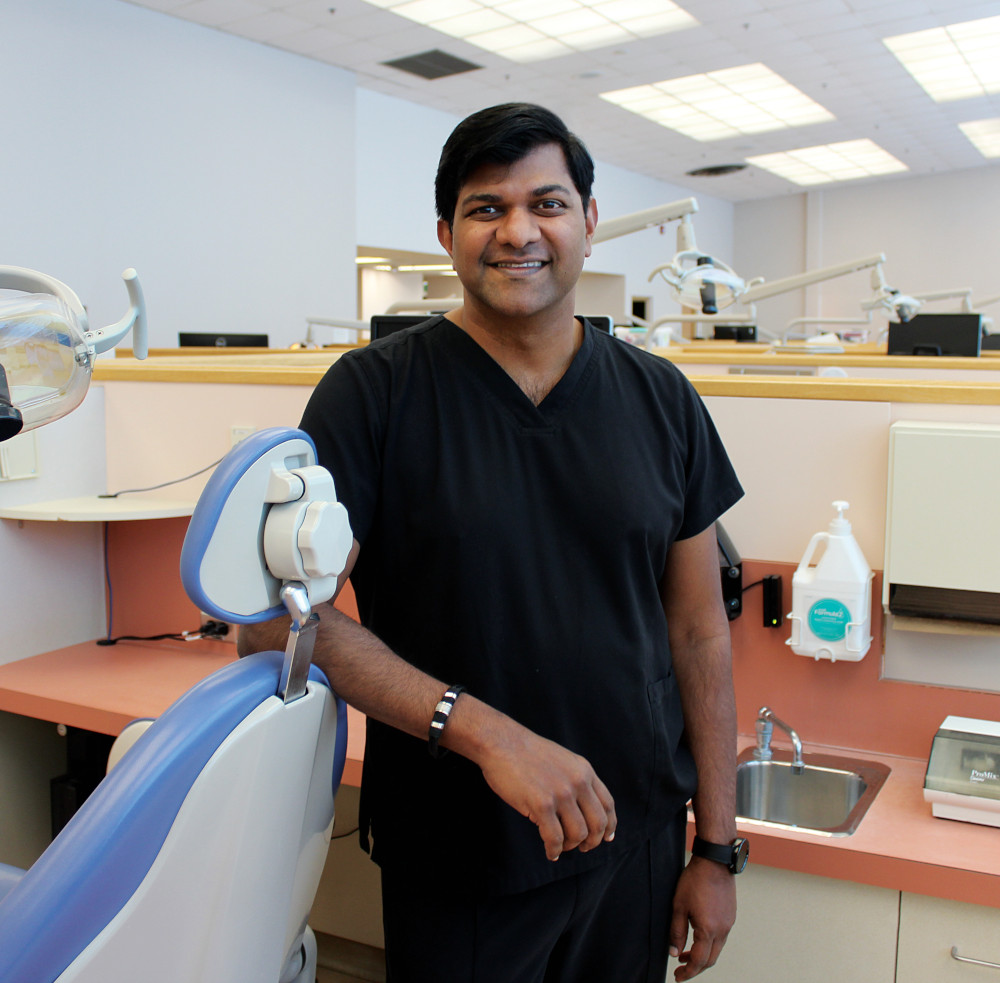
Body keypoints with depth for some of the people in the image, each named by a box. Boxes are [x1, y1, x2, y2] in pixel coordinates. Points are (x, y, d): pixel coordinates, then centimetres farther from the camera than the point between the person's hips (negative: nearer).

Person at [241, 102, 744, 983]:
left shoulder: (661, 400, 0)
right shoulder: (374, 391, -10)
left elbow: (699, 631, 3)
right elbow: (280, 619, -16)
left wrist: (718, 848, 3)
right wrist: (483, 730, -25)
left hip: (637, 843, 3)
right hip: (451, 865, -2)